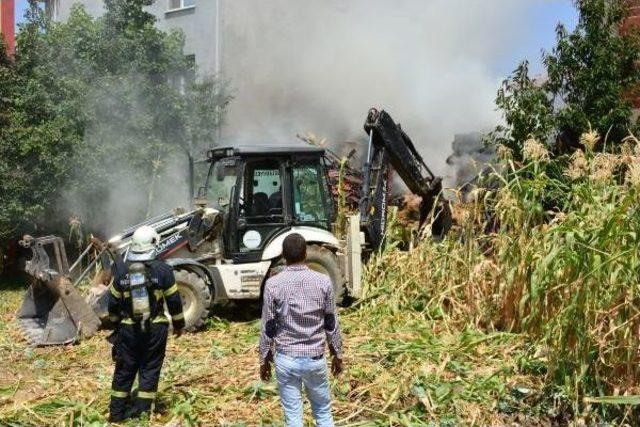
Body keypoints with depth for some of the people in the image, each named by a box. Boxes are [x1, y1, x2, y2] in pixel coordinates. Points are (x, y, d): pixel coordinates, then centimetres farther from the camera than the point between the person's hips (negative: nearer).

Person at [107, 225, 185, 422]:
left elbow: (113, 303, 5)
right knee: (150, 369, 8)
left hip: (128, 329, 2)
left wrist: (116, 323, 22)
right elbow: (174, 300, -4)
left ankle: (116, 413, 21)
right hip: (155, 329, -2)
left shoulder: (121, 270, -3)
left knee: (124, 370, 13)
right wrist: (178, 323, 9)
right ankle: (142, 412, 9)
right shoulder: (162, 269, -10)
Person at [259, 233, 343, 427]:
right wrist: (337, 354, 13)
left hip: (286, 359, -1)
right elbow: (331, 324, 1)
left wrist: (264, 360, 8)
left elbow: (268, 328, -5)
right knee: (323, 411, 18)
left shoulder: (273, 284, -10)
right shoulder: (323, 282, -7)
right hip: (315, 358, 1)